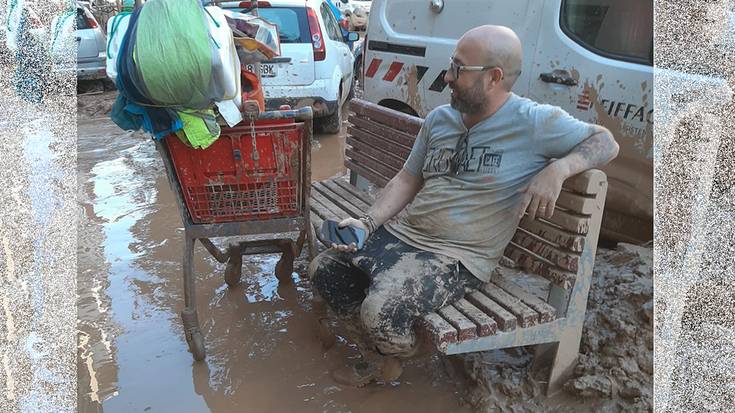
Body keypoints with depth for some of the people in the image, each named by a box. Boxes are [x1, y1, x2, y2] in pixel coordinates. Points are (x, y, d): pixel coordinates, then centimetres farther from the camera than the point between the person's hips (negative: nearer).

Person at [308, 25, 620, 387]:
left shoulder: (533, 122, -9)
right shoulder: (439, 118, 10)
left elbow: (606, 142, -3)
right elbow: (407, 180, 14)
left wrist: (557, 169, -24)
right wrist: (367, 223, 0)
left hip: (458, 258, -7)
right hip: (401, 234, 7)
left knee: (379, 310, -28)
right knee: (323, 269, 0)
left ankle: (396, 355, 11)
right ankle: (377, 357, 17)